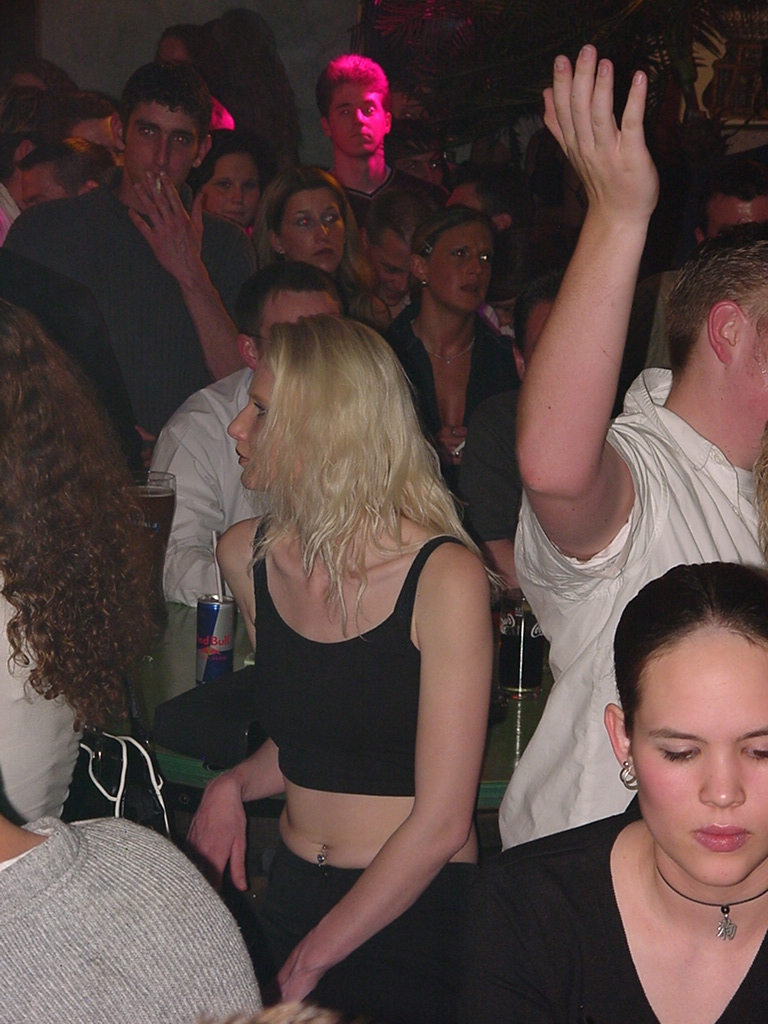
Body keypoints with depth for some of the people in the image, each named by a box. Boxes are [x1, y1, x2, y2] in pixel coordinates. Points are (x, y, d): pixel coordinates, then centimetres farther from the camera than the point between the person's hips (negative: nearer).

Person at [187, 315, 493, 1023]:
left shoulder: (444, 576, -18)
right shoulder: (249, 556, -1)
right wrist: (235, 785, -5)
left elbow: (442, 821, -18)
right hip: (292, 891, 5)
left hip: (418, 913, -5)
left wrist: (311, 962, -14)